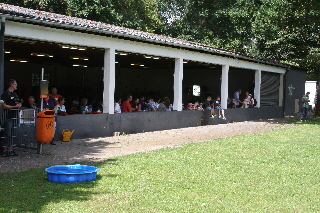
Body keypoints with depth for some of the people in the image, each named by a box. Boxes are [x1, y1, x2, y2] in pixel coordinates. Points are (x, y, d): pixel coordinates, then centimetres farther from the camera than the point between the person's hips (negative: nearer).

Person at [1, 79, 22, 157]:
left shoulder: (15, 94, 18)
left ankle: (10, 150, 14)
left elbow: (19, 103, 26)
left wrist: (19, 105, 2)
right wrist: (14, 106, -17)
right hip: (8, 117, -8)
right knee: (7, 134, -7)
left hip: (15, 116, 8)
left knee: (12, 134, 9)